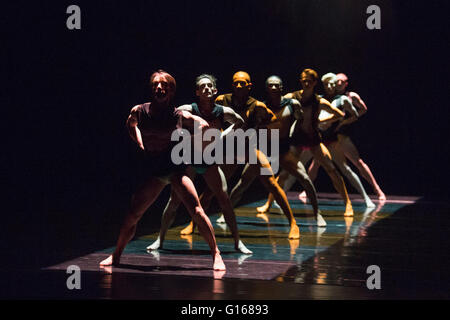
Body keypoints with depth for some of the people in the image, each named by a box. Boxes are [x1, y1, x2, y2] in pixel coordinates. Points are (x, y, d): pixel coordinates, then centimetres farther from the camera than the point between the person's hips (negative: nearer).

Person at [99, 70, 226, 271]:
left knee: (196, 212, -16)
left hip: (175, 166, -2)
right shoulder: (139, 112, 2)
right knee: (132, 215, 0)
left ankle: (216, 254, -7)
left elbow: (203, 126, 13)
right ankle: (116, 255, 18)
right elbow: (130, 125, 26)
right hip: (153, 170, 2)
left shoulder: (180, 116, -4)